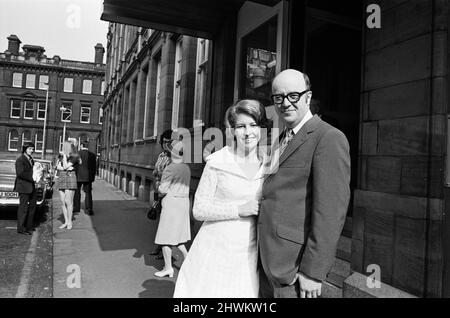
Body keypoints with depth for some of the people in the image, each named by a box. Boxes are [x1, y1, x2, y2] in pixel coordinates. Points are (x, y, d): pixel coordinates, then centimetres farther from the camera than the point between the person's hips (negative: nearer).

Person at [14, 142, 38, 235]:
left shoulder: (31, 159, 15)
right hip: (23, 186, -9)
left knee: (32, 205, 15)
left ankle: (29, 226, 26)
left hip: (31, 186, 9)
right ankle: (21, 228, 7)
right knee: (23, 206, -3)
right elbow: (20, 173, -21)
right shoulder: (20, 160, -12)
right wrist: (32, 177, -22)